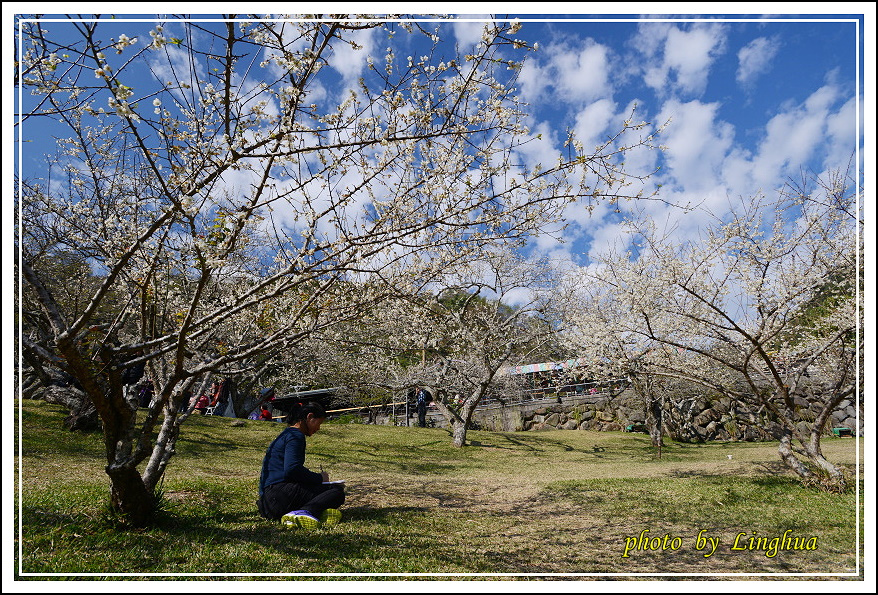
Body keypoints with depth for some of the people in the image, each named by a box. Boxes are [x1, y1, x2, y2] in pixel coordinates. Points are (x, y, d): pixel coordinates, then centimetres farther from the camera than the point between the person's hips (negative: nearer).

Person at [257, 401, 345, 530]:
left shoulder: (286, 434, 24)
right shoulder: (295, 435, -7)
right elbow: (292, 469, -21)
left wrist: (317, 478, 14)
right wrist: (319, 478, -7)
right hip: (280, 494, -10)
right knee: (337, 492, -13)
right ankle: (301, 513, -34)